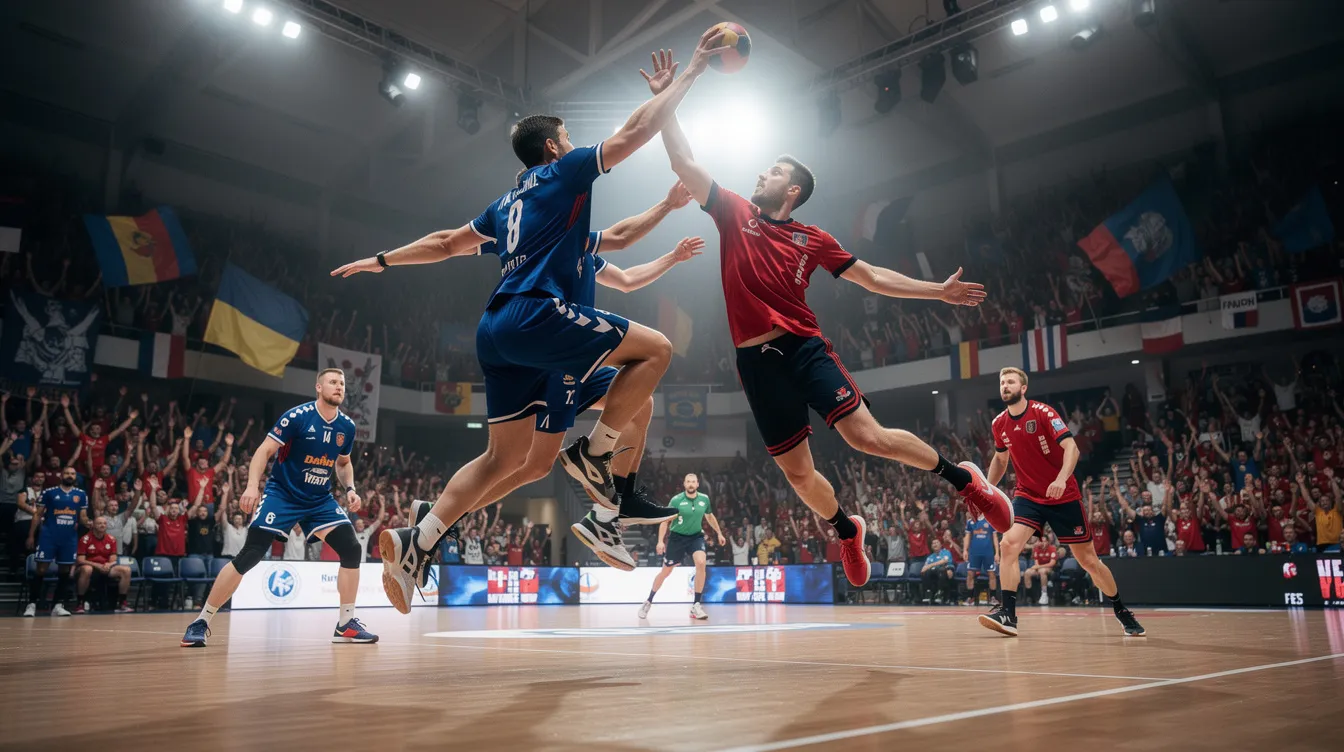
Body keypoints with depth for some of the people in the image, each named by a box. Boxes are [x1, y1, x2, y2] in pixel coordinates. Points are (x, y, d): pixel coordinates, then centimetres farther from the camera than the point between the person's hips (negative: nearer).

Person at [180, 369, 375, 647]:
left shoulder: (347, 426, 1)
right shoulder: (297, 416, -15)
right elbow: (264, 451, -14)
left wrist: (350, 489, 1)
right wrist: (252, 486, -27)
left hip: (320, 500, 5)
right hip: (281, 495, -5)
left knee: (352, 550, -9)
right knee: (249, 556, -12)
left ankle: (347, 624, 3)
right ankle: (201, 622, 3)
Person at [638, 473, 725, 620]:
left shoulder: (704, 499, -5)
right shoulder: (676, 500, -15)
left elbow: (709, 516, 15)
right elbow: (665, 521, -9)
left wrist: (719, 533, 20)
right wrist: (660, 541, -17)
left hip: (696, 536, 2)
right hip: (677, 537, -2)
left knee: (701, 563, -25)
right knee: (665, 571, 6)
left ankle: (696, 605, -16)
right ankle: (648, 602, 28)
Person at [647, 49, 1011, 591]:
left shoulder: (812, 239, 8)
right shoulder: (734, 213, 9)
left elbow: (872, 277, 13)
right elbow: (684, 164, 4)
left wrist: (938, 290, 8)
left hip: (805, 348, -1)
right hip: (756, 360, 2)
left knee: (865, 435, -18)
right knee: (797, 472, 4)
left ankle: (961, 476, 4)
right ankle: (846, 530, 32)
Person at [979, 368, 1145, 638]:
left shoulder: (1043, 412, -13)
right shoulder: (999, 424, 2)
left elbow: (1071, 447, -21)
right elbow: (1000, 458, 19)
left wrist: (1061, 478, -37)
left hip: (1063, 496, -3)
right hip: (1027, 496, 3)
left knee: (1088, 559, 5)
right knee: (1008, 544, -21)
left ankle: (1122, 612, 27)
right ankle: (1008, 614, -18)